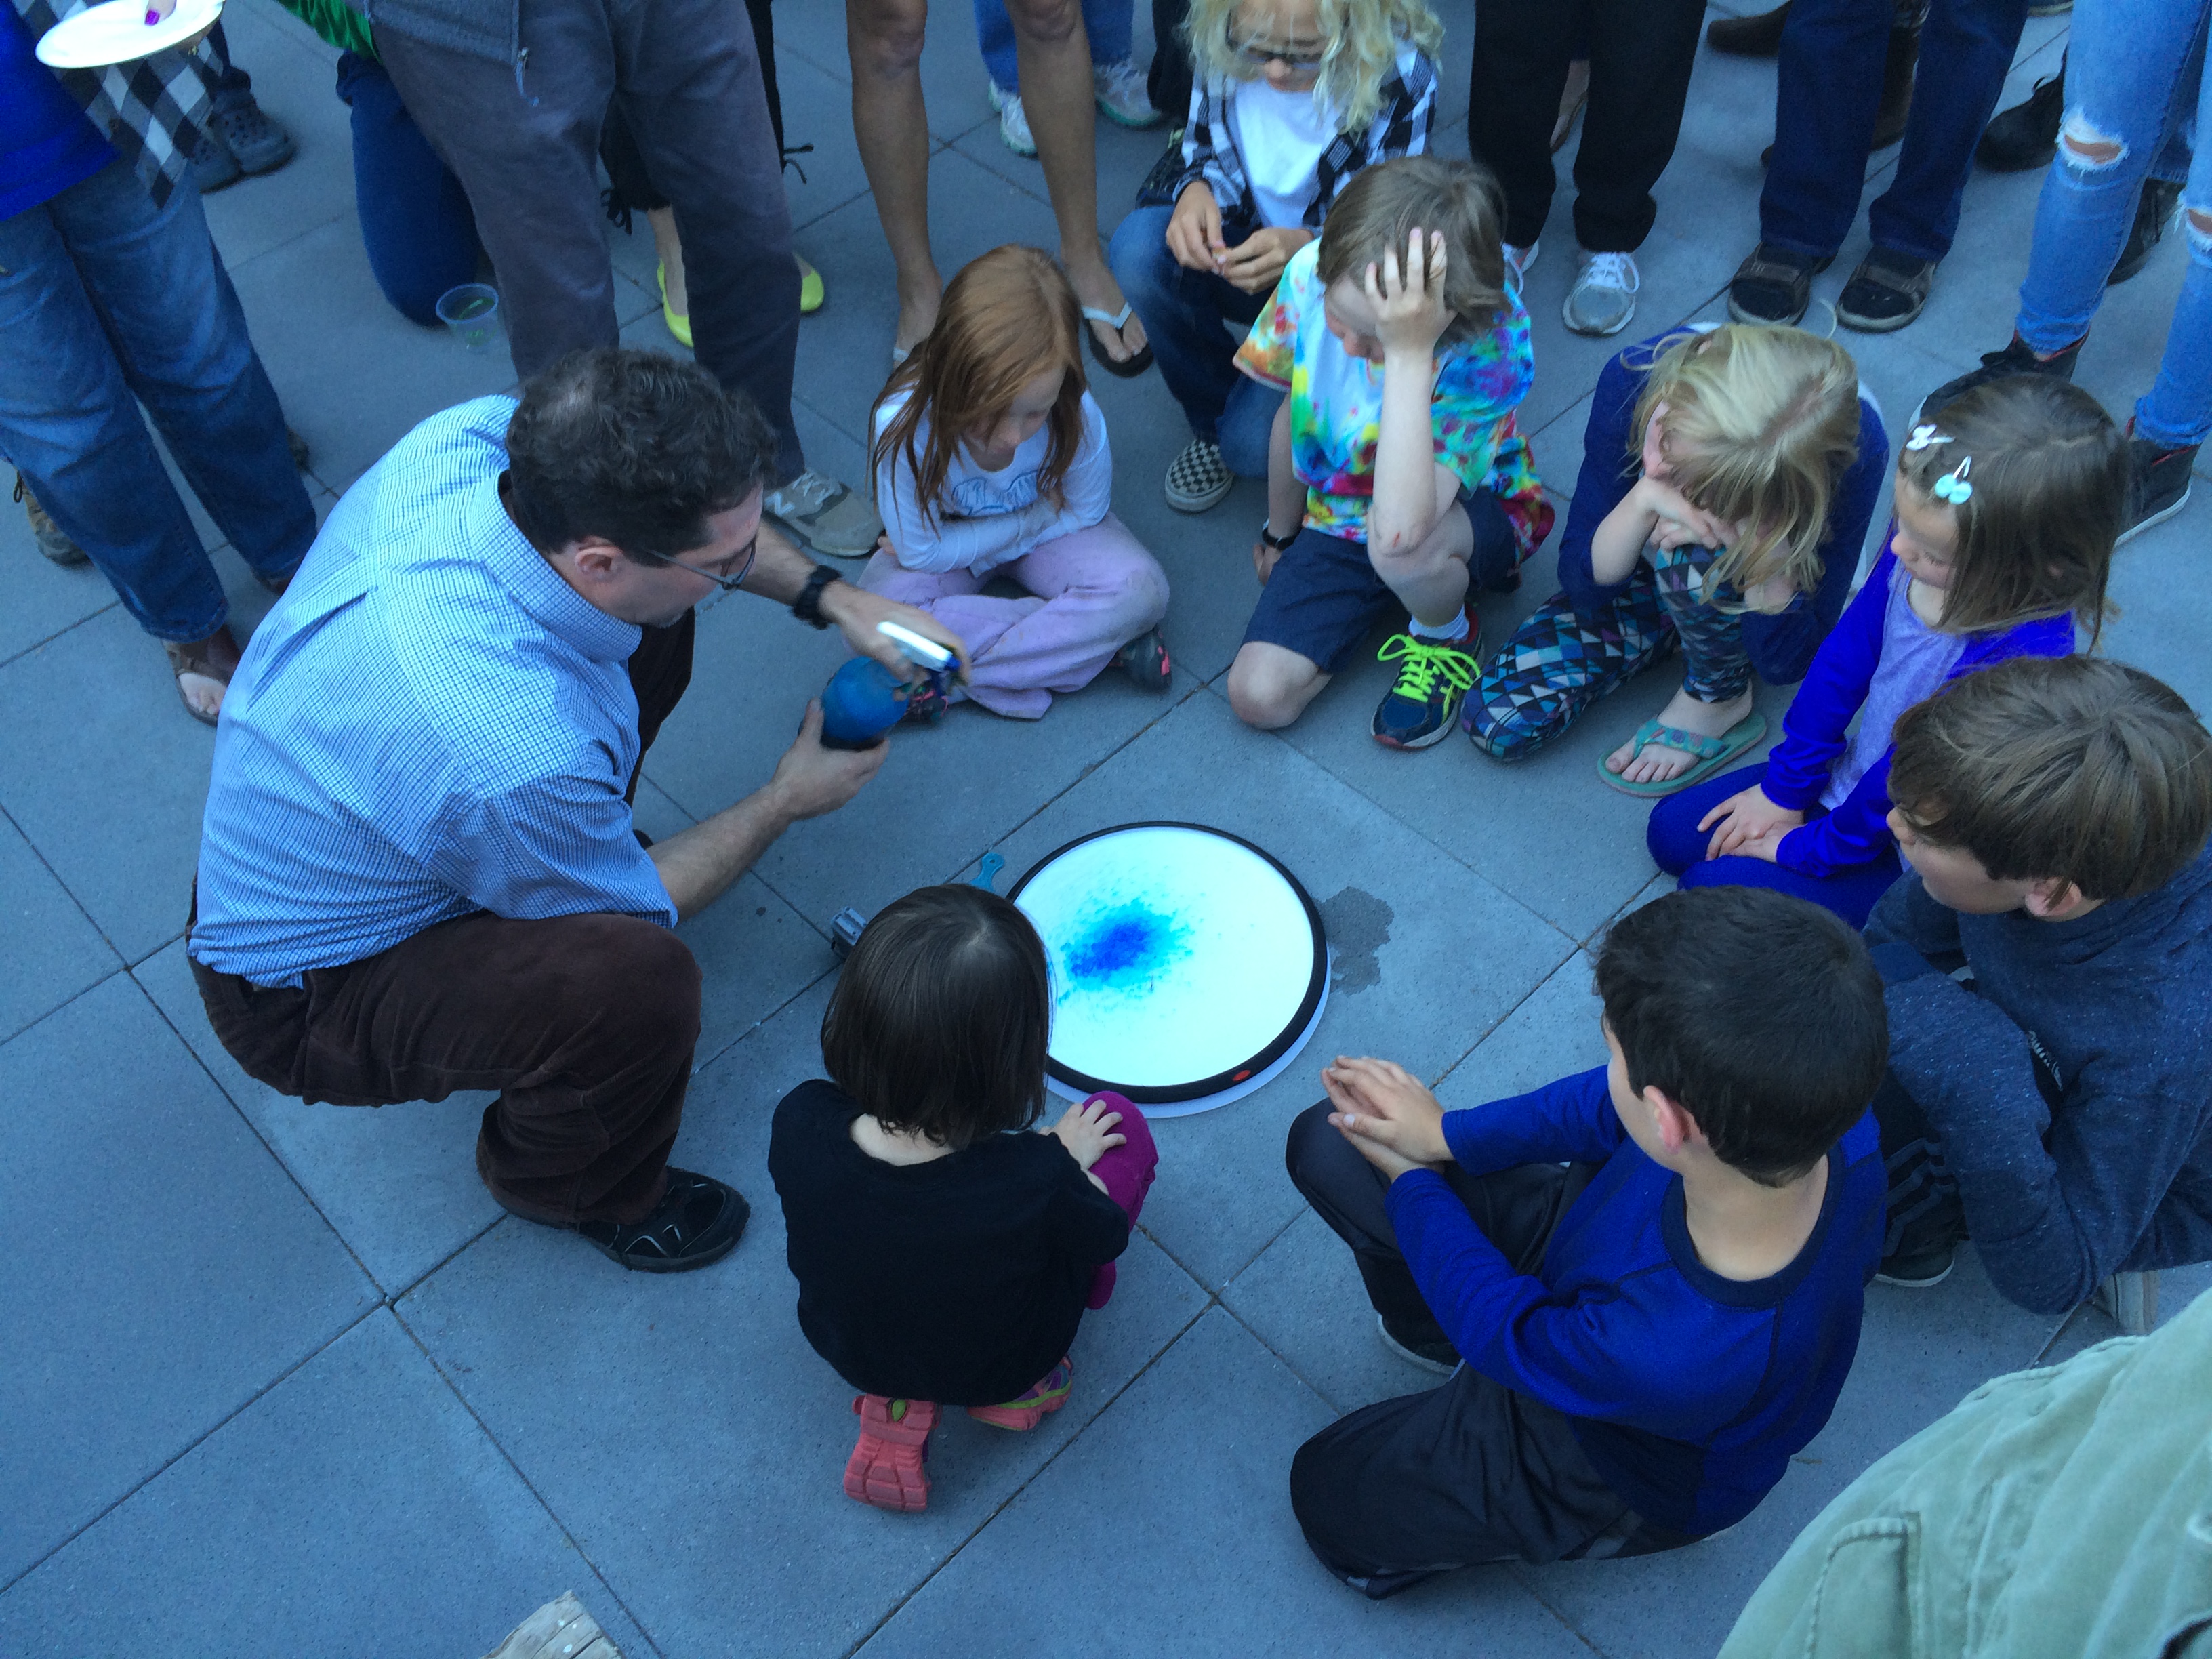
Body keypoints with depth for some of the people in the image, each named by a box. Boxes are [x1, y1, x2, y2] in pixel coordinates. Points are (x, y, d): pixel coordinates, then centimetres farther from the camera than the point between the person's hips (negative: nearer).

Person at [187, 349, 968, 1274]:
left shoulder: (476, 436, -23)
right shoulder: (517, 756, -42)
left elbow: (689, 511, 1)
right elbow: (631, 909, -17)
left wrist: (833, 598, -7)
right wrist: (787, 802, -4)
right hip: (310, 991, -8)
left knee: (655, 620, 3)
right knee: (641, 981, -34)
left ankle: (575, 837, 27)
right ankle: (566, 1189, 0)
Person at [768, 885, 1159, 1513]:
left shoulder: (800, 1124, -32)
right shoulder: (1033, 1184, -40)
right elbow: (1106, 1236, -16)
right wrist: (1066, 1159, 2)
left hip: (845, 1346, 3)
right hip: (996, 1367, -2)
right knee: (1120, 1121, 7)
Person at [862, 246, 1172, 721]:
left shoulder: (1077, 416, -33)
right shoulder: (904, 424, -36)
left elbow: (1084, 512, -13)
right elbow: (921, 552, -22)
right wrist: (1028, 523, -18)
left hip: (1047, 524, 0)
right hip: (946, 537, 0)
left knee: (1141, 589, -25)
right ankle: (1101, 643, -24)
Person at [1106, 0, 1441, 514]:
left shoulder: (1401, 73, -25)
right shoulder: (1221, 48, -16)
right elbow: (1202, 153, 2)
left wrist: (1307, 248, -38)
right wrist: (1195, 189, -24)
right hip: (1243, 245, 4)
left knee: (1254, 444, -26)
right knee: (1137, 247, -28)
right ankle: (1213, 420, -3)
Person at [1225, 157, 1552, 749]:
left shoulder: (1489, 344, -35)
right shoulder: (1310, 273, -23)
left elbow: (1398, 528, -49)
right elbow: (1293, 413, -1)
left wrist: (1408, 355, -52)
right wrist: (1280, 533, 14)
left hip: (1471, 514, -4)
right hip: (1335, 517, 4)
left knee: (1401, 548, -42)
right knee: (1259, 697, -13)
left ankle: (1449, 637, -3)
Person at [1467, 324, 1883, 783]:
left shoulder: (1855, 448, -36)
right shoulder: (1633, 377, -30)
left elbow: (1785, 661, -28)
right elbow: (1582, 584, -21)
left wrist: (1764, 541, -45)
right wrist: (1644, 500, -40)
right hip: (1653, 571, 3)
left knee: (1692, 557, -39)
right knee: (1495, 720, -13)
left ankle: (1719, 700, -7)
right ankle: (1677, 624, 8)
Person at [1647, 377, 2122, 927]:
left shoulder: (2022, 657, -40)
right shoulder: (1926, 529, -18)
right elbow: (1847, 655, -4)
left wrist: (1810, 848, -12)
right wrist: (1784, 786, 3)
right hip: (1848, 777, 8)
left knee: (1715, 885, -16)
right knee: (1673, 832, 8)